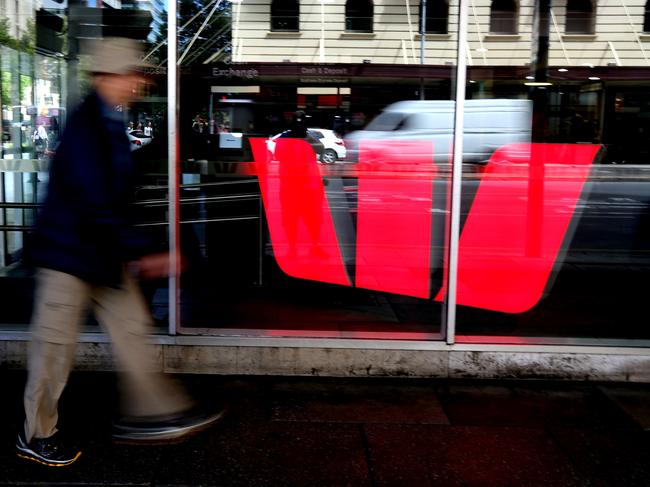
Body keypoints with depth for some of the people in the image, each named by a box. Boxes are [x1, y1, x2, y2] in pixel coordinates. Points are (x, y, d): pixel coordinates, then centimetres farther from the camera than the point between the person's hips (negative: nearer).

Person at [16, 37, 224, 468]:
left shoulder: (113, 125, 9)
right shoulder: (84, 129, -21)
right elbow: (97, 205, -27)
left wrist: (129, 251, 21)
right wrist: (141, 254, -26)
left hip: (103, 250, 9)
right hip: (69, 252, -9)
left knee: (131, 327, 11)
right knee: (55, 345, 4)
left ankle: (151, 413, 21)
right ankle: (36, 436, 21)